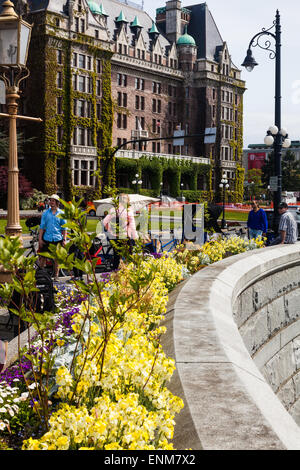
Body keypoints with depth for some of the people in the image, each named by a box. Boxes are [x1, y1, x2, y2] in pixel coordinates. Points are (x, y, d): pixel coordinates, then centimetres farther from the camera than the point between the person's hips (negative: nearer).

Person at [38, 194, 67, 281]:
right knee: (43, 257, 0)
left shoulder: (61, 213, 5)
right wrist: (40, 239, 0)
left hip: (57, 239, -1)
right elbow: (42, 227, 8)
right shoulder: (45, 213, 8)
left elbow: (64, 228, 8)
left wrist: (64, 239, 0)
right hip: (46, 239, 1)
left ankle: (56, 275, 14)